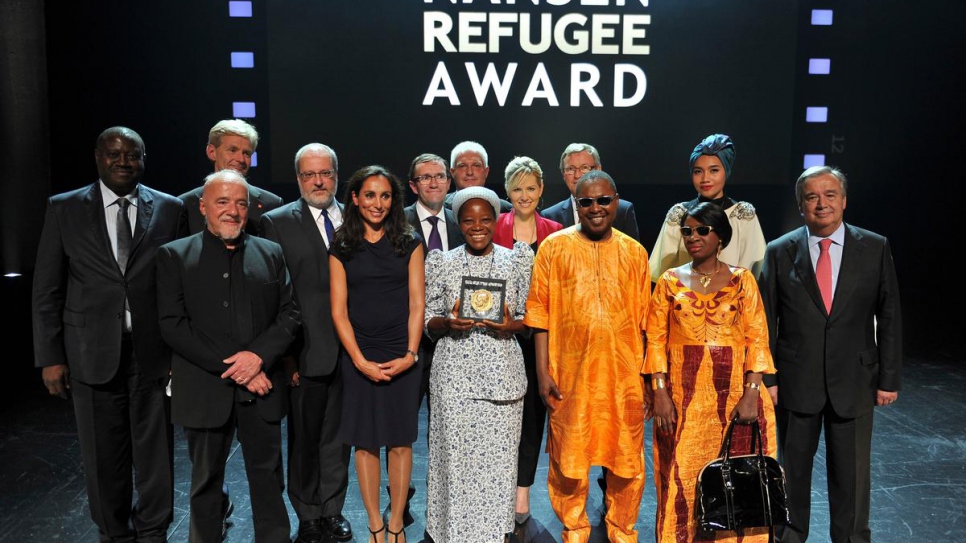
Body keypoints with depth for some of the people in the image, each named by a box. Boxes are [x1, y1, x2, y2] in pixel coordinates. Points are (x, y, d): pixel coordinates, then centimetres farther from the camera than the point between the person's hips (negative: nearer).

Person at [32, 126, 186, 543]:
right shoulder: (64, 209, 3)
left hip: (153, 351, 0)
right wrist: (50, 357, -1)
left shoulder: (170, 209, 2)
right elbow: (46, 290, 4)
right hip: (92, 352, 1)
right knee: (103, 455, 12)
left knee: (154, 450, 9)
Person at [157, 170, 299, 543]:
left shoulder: (271, 254, 8)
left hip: (262, 389, 2)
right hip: (206, 391, -1)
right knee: (206, 482, 14)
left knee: (269, 481, 10)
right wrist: (230, 367, -14)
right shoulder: (174, 256, 1)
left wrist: (259, 355, -14)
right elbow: (172, 325, -7)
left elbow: (290, 313, 4)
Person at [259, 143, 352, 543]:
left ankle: (333, 510, 31)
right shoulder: (277, 222, -2)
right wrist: (285, 353, -10)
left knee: (337, 435, 14)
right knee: (304, 438, 11)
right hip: (307, 353, -2)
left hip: (349, 351, 3)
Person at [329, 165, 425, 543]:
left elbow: (417, 303, 1)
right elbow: (339, 311, 1)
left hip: (402, 358, 0)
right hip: (358, 359, 0)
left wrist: (410, 354, -10)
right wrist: (360, 361, -8)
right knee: (365, 441, 5)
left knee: (400, 441, 4)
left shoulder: (409, 244, 5)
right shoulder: (341, 249, 5)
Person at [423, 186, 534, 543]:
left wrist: (511, 326, -12)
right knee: (456, 456, 1)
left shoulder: (516, 261, 5)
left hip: (502, 373, 1)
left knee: (498, 457, 4)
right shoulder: (442, 263, 3)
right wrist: (448, 322, -15)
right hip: (455, 373, 0)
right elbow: (428, 322, 6)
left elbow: (528, 319, 8)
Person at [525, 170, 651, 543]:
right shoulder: (554, 247, 0)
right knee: (569, 459, 8)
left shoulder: (634, 252, 6)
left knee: (627, 459, 10)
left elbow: (643, 321, 8)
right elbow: (540, 313, -1)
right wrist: (543, 371, -6)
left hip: (624, 375, 2)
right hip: (570, 374, -1)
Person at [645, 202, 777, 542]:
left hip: (733, 392, 0)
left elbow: (757, 339, -1)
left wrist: (751, 394, -10)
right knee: (681, 477, 4)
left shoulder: (741, 280, 3)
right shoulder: (670, 281, 6)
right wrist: (660, 393, -7)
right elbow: (656, 339, 2)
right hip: (683, 395, 1)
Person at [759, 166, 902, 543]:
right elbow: (766, 321, -1)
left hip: (854, 381, 0)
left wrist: (889, 378, -1)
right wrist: (766, 378, -5)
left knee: (852, 473, 10)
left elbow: (889, 317, 2)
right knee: (793, 468, 14)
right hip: (796, 381, 0)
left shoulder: (875, 248, 0)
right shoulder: (780, 252, -2)